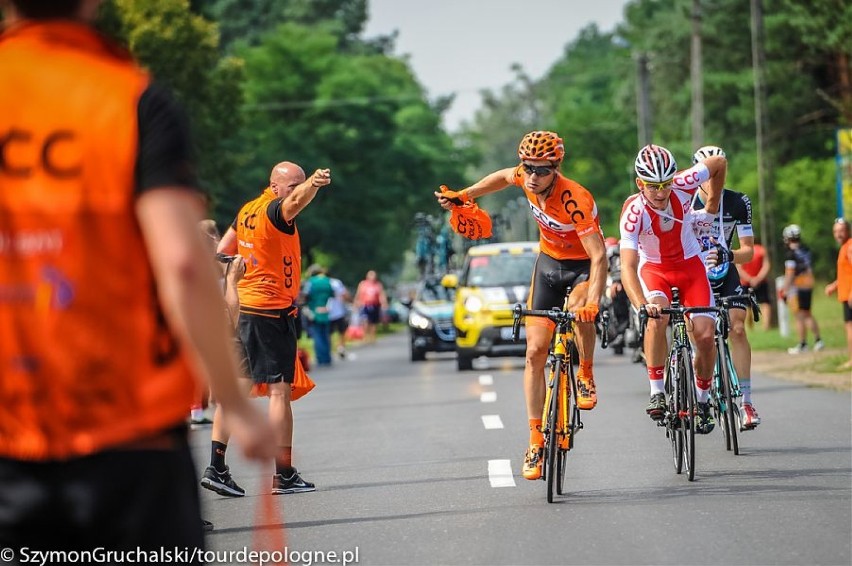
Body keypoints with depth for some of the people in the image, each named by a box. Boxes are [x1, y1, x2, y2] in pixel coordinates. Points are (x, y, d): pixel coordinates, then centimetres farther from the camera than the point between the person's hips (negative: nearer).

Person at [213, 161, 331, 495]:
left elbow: (222, 252, 22)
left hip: (242, 307, 9)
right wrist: (311, 185, -57)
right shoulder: (274, 211, -13)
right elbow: (295, 201, -37)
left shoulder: (248, 211, 12)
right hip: (273, 310, -9)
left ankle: (216, 468, 11)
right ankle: (284, 476, -8)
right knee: (279, 389, -7)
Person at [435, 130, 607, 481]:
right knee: (535, 351, -5)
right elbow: (504, 177, 11)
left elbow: (599, 256, -38)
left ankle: (586, 374, -9)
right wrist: (462, 195, 7)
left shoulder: (575, 200, -33)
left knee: (579, 309, -39)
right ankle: (536, 441, 0)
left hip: (583, 266, -5)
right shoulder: (527, 179, -16)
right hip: (549, 263, 5)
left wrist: (593, 300, -52)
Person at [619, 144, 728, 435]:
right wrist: (641, 305, -57)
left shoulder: (683, 185, -26)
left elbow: (719, 163, -6)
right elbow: (628, 266, -41)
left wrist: (710, 210, 1)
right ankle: (657, 394, -22)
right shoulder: (633, 212, -32)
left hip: (690, 263, 2)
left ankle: (702, 400, 13)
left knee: (705, 336, -11)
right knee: (657, 318, -33)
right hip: (653, 267, -2)